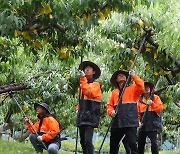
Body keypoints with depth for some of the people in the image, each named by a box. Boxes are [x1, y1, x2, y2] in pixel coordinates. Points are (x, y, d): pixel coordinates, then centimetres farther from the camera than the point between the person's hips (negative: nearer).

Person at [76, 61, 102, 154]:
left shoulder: (95, 84, -1)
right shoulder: (82, 84, 18)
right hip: (82, 116, 7)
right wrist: (78, 109, 14)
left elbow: (89, 92, -21)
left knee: (88, 141, -17)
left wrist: (83, 79, -23)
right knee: (82, 141, 7)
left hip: (90, 116, -7)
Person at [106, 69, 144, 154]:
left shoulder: (132, 88, 10)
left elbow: (141, 87, -10)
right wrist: (111, 111, -6)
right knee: (113, 144, 12)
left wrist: (134, 76, -12)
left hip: (130, 121, -5)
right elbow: (109, 105, 14)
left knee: (132, 144, -14)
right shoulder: (114, 92, 20)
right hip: (117, 122, 5)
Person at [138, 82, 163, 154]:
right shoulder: (140, 99, 9)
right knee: (140, 142, 8)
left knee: (154, 142, -15)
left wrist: (152, 104, -20)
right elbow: (138, 113, 8)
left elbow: (160, 109, -7)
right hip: (143, 124, 4)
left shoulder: (155, 98, 3)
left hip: (153, 124, -4)